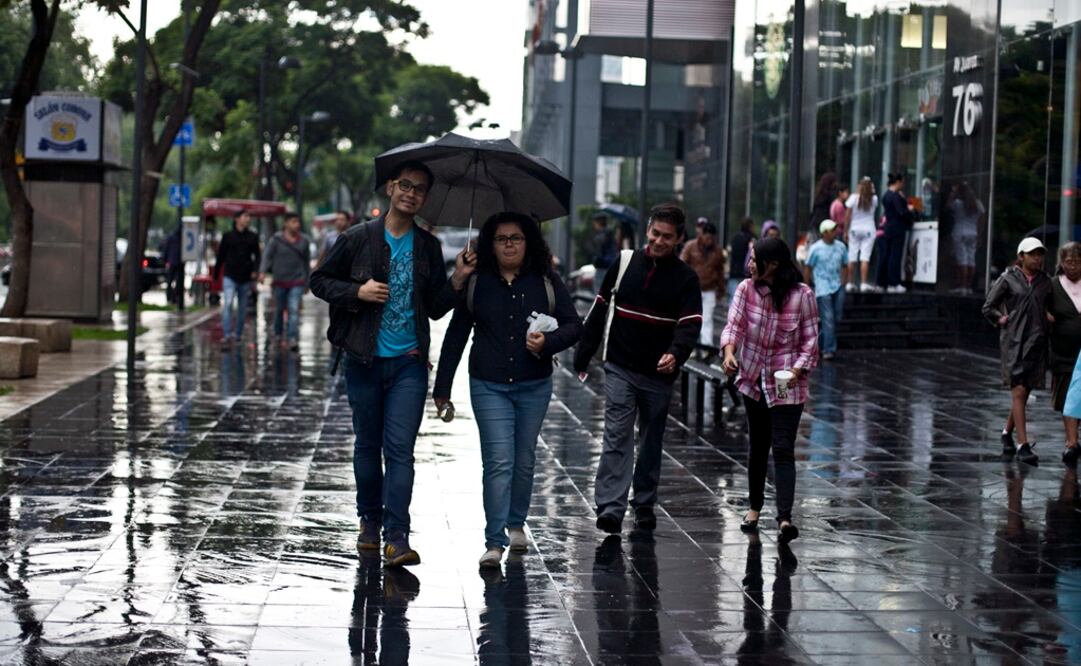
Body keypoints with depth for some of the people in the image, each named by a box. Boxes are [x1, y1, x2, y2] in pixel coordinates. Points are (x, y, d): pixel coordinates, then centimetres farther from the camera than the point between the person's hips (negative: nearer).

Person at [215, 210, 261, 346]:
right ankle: (227, 335, -23)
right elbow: (221, 256, 6)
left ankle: (238, 334, 22)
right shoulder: (227, 236, 1)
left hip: (245, 277, 3)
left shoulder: (253, 237, 6)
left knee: (242, 308, 9)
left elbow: (257, 256, 7)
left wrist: (255, 271, -10)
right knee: (227, 304, -18)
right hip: (230, 276, -3)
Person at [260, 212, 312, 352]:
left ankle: (293, 339, -21)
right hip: (280, 281, 0)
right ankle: (277, 334, 34)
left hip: (297, 282, 0)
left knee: (294, 309, -14)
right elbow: (267, 256, -8)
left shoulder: (304, 241, 4)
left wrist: (307, 282, 15)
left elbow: (307, 262, 12)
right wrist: (263, 272, -25)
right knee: (279, 309, 13)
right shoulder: (276, 239, -4)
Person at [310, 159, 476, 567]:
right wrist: (358, 292, -11)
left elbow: (435, 308, 10)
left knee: (400, 448, -8)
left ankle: (396, 537, -12)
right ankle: (369, 521, 29)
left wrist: (457, 280, -7)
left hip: (409, 363, 0)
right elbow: (320, 281, 5)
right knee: (368, 445, 11)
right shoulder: (359, 238, 0)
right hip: (365, 361, 0)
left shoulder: (428, 247, 8)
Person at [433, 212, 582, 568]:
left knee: (524, 461, 12)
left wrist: (549, 342, -18)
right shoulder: (476, 283, 1)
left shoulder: (547, 282, 1)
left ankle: (516, 523, 32)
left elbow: (573, 324, 3)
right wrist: (442, 386, 6)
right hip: (489, 387, -2)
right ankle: (494, 541, -11)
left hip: (534, 387, 2)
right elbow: (456, 335, 5)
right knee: (499, 461, -10)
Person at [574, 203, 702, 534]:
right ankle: (610, 508, -18)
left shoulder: (685, 278, -1)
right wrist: (583, 355, 9)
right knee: (617, 435, -11)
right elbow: (600, 310, 9)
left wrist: (675, 354, -32)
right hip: (620, 367, -1)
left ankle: (644, 506, 25)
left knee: (651, 442, 12)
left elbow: (690, 325, -12)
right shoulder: (624, 262, 2)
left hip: (658, 374, 1)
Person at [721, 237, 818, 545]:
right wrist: (729, 352, -30)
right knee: (758, 447, 16)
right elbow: (734, 324, -11)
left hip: (786, 385, -3)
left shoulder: (802, 295, -11)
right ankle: (755, 507, 33)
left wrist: (797, 371, -19)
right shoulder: (746, 289, -4)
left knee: (783, 449, -12)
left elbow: (810, 340, -6)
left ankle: (784, 518, -18)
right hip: (753, 380, 3)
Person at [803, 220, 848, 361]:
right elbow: (807, 269, 0)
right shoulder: (816, 248, -6)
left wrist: (843, 283, 11)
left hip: (837, 287, 5)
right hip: (823, 289, -5)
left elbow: (844, 266, 18)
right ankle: (829, 350, -5)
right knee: (828, 319, -9)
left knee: (836, 318, 6)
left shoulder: (841, 247, 7)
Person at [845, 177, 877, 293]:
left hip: (854, 229, 0)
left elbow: (848, 216, -5)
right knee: (865, 257, -4)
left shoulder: (854, 198, -5)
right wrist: (872, 191, 13)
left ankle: (850, 283, 8)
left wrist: (845, 231, 2)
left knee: (852, 257, 5)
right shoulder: (874, 199, -3)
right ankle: (864, 283, -11)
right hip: (868, 229, 0)